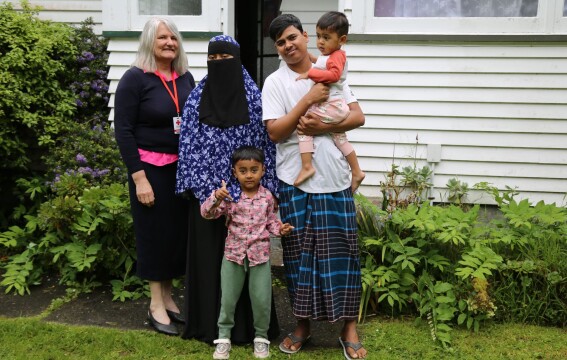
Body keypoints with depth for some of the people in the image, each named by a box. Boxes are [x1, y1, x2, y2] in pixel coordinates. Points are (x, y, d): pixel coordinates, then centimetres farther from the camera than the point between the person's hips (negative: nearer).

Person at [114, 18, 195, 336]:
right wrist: (139, 177, -16)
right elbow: (123, 130, -12)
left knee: (180, 231, 9)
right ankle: (156, 304, 18)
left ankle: (168, 297, 25)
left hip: (183, 166, 5)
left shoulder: (186, 77, 6)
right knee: (155, 233, 4)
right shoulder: (135, 78, -9)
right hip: (151, 168, -5)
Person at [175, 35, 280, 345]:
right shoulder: (196, 99, 4)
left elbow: (265, 141, 0)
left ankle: (245, 323, 19)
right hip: (206, 188, 1)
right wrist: (189, 184, -4)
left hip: (244, 189, -1)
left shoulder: (254, 97, 0)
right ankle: (209, 322, 20)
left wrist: (266, 185, -4)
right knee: (208, 255, 7)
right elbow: (187, 144, 3)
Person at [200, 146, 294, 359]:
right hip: (233, 254, 0)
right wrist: (216, 198, -31)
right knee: (228, 299, 8)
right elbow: (207, 213, -13)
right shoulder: (229, 195, -7)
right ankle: (224, 337, 23)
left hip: (260, 255, 1)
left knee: (262, 300, 5)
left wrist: (280, 229, -10)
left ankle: (261, 337, 24)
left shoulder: (267, 197, -1)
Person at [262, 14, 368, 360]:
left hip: (334, 176, 1)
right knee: (299, 251, 5)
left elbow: (358, 117, 3)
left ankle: (349, 327, 13)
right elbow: (274, 132, -7)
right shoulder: (274, 83, 2)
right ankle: (303, 324, 21)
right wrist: (307, 101, -15)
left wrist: (323, 126, -12)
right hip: (294, 179, -1)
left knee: (340, 249, 2)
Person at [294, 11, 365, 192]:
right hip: (336, 107, 11)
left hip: (331, 107, -11)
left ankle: (306, 167, -16)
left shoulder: (337, 55, -11)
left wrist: (310, 73, -26)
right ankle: (356, 172, 31)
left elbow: (334, 74, -29)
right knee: (340, 138, 21)